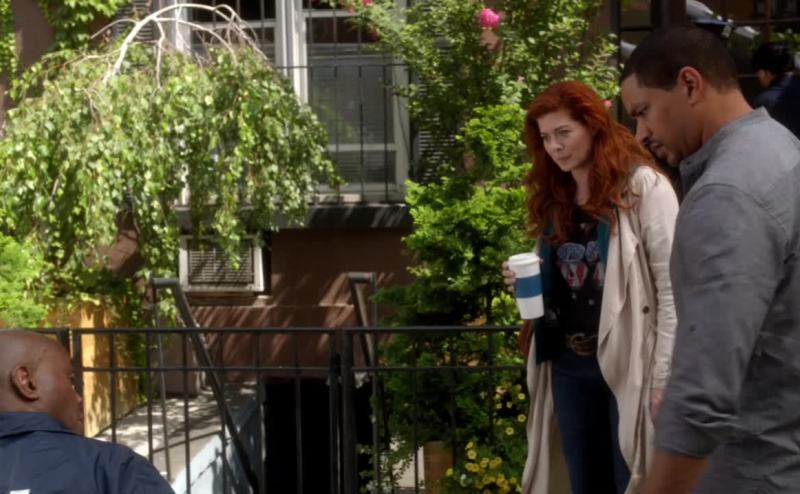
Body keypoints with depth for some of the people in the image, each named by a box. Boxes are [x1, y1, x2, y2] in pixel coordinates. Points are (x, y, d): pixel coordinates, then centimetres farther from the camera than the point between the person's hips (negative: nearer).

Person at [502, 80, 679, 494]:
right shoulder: (552, 196, 11)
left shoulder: (643, 186, -9)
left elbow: (671, 287, -12)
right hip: (568, 363, 6)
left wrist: (665, 376, -15)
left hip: (629, 362, -6)